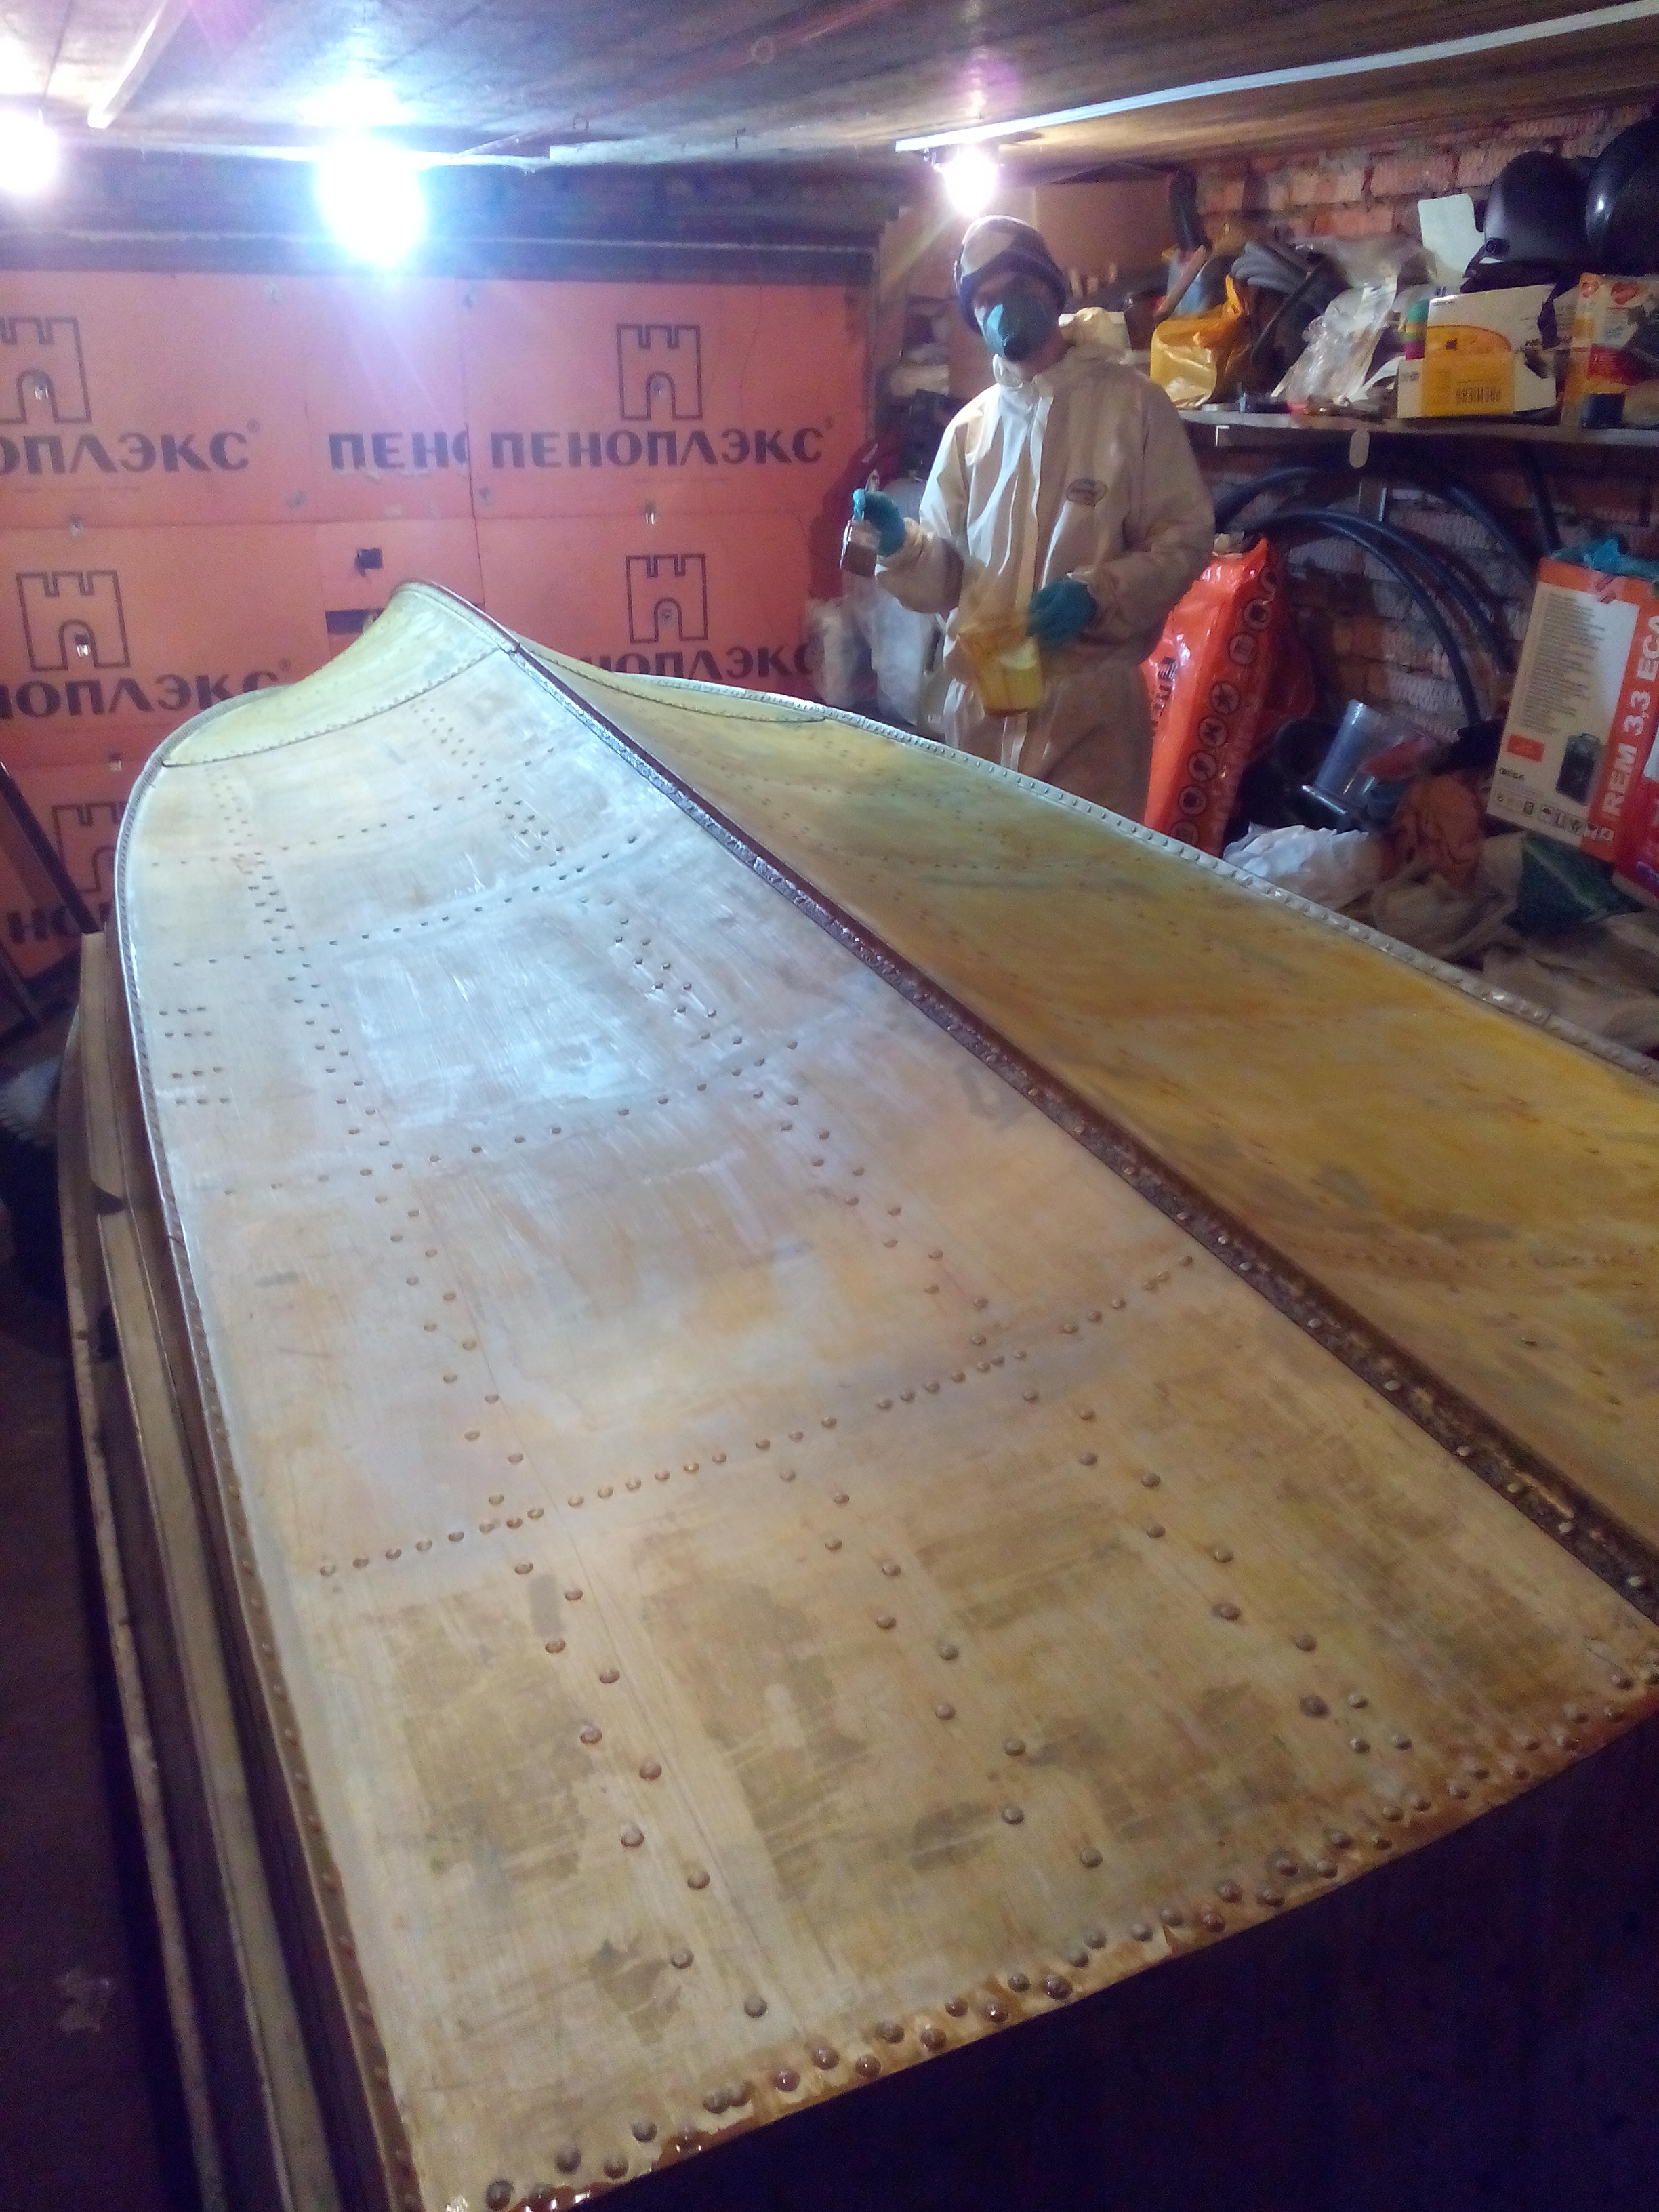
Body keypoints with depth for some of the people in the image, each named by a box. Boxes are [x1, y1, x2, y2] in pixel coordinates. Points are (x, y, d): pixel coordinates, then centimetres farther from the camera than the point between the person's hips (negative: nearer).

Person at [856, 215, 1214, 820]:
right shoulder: (970, 426, 12)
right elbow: (945, 571, 10)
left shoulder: (1131, 402, -1)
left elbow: (1186, 538, -4)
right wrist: (900, 543, -11)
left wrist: (1096, 595, -19)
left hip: (1089, 701, -4)